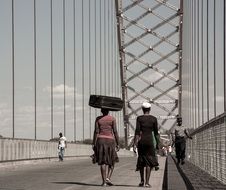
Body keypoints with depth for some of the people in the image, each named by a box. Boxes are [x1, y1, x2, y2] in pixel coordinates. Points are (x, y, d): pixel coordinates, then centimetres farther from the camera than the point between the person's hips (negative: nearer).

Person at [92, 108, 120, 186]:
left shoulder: (98, 119, 3)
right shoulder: (112, 118, -1)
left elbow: (96, 132, -3)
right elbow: (115, 132, -5)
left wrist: (94, 144, -2)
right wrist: (117, 144, -1)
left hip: (100, 141, 2)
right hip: (110, 141, -2)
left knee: (102, 162, 3)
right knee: (112, 161, 11)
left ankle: (104, 181, -3)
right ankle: (108, 178, -8)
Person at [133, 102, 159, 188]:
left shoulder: (139, 118, 1)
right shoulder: (154, 119, 2)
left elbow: (137, 131, -7)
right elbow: (156, 133, 3)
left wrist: (135, 144, -7)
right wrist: (157, 143, 12)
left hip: (141, 141, 1)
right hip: (150, 141, -1)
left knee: (141, 161, 16)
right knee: (149, 162, 0)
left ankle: (142, 181, 22)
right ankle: (147, 182, -10)